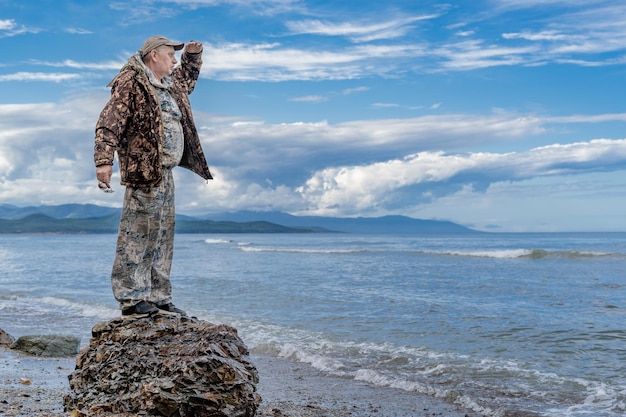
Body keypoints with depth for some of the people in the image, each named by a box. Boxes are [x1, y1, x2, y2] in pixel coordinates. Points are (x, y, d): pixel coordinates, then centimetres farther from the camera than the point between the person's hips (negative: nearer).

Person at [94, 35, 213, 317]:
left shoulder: (170, 86, 22)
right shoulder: (131, 84, -6)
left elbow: (187, 79, 47)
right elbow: (109, 123, -15)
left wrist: (192, 55, 30)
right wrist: (104, 160, -26)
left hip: (165, 173, 10)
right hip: (143, 171, -10)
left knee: (162, 238, 11)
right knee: (136, 236, -9)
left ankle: (158, 298, 18)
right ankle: (131, 299, -5)